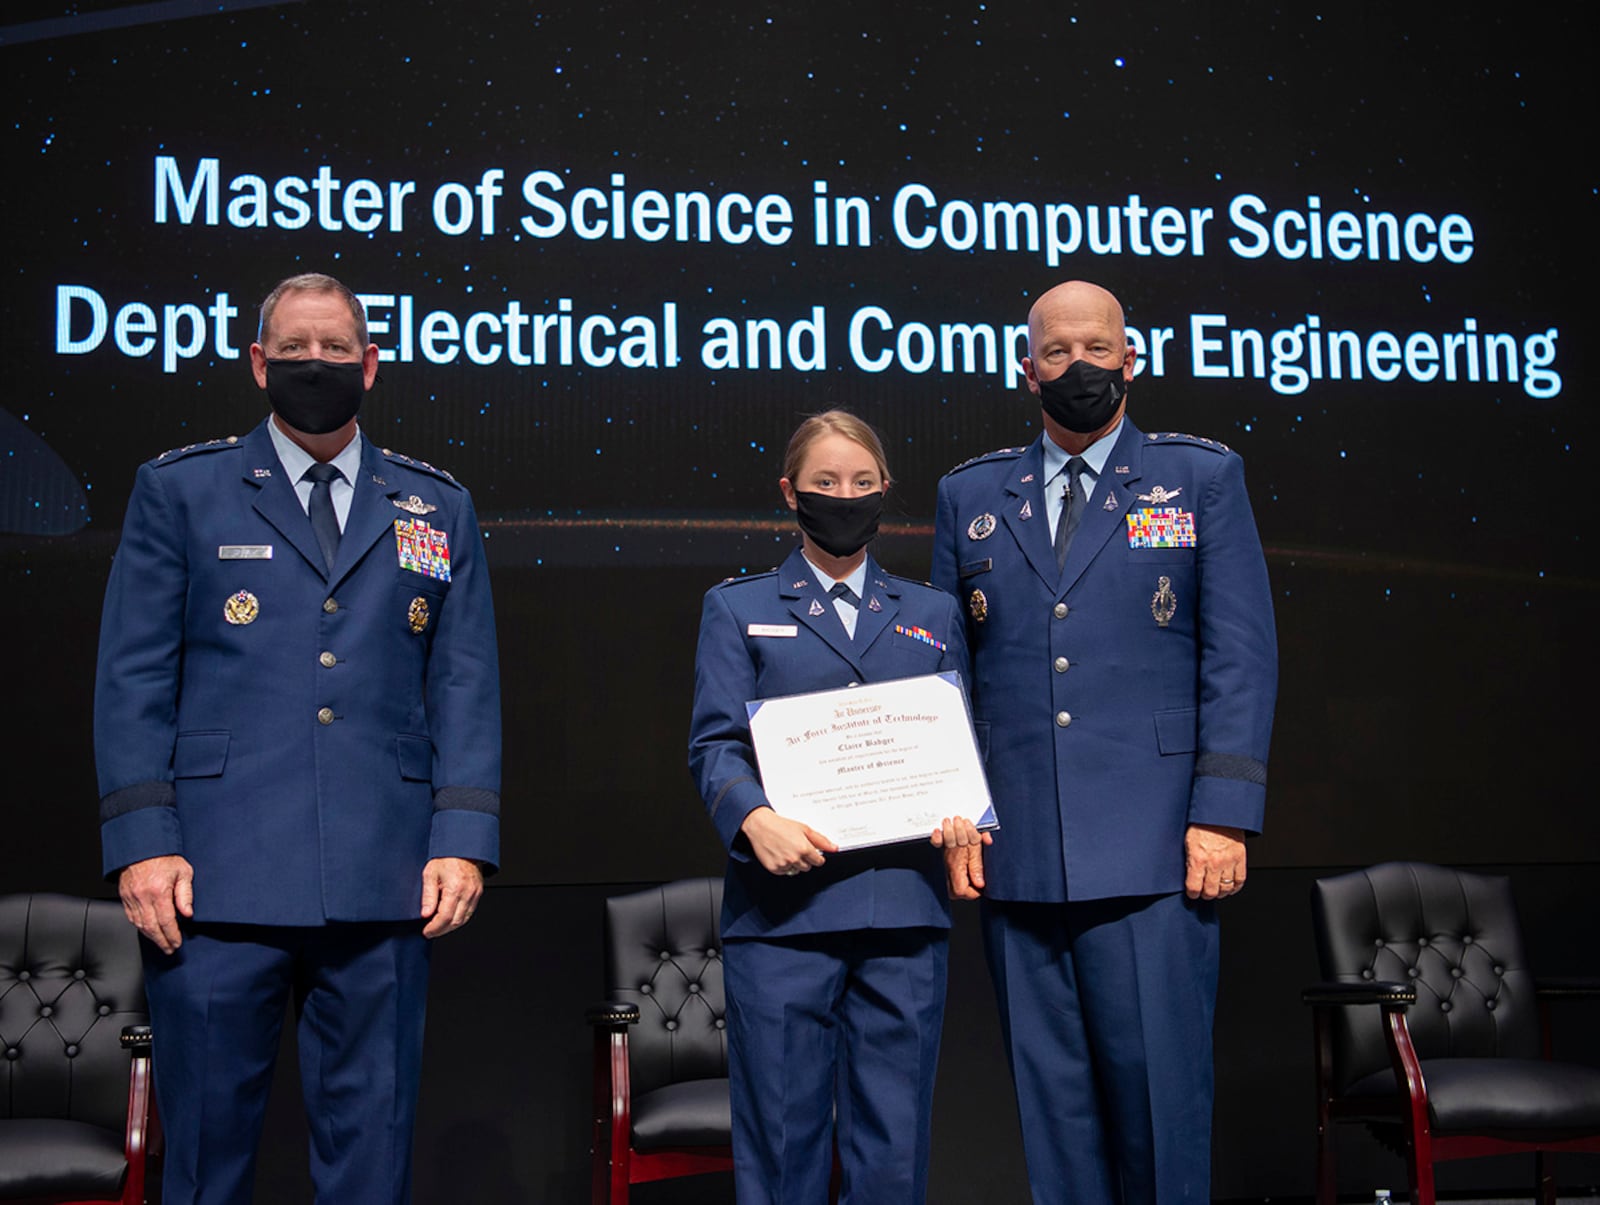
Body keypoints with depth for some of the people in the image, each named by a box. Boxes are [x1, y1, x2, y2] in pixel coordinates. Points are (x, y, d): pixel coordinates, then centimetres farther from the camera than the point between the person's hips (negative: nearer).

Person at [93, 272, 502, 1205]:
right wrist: (141, 840, -6)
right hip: (217, 878, -1)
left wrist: (464, 840, -2)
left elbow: (467, 685, 9)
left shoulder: (437, 508, 13)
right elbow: (133, 678, 4)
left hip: (384, 884, 1)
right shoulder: (179, 490, 9)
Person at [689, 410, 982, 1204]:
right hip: (783, 907, -2)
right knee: (782, 1138, 1)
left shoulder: (933, 615, 19)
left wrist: (965, 815, -7)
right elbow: (714, 742, 1)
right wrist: (754, 819, -19)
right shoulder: (737, 608, 12)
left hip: (904, 908, 2)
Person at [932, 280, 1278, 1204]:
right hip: (1016, 855, 3)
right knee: (1051, 1093, 8)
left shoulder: (1204, 478, 8)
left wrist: (1223, 815, -8)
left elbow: (1241, 656, 1)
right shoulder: (971, 495, 15)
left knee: (1159, 1084, -2)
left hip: (1153, 851, -2)